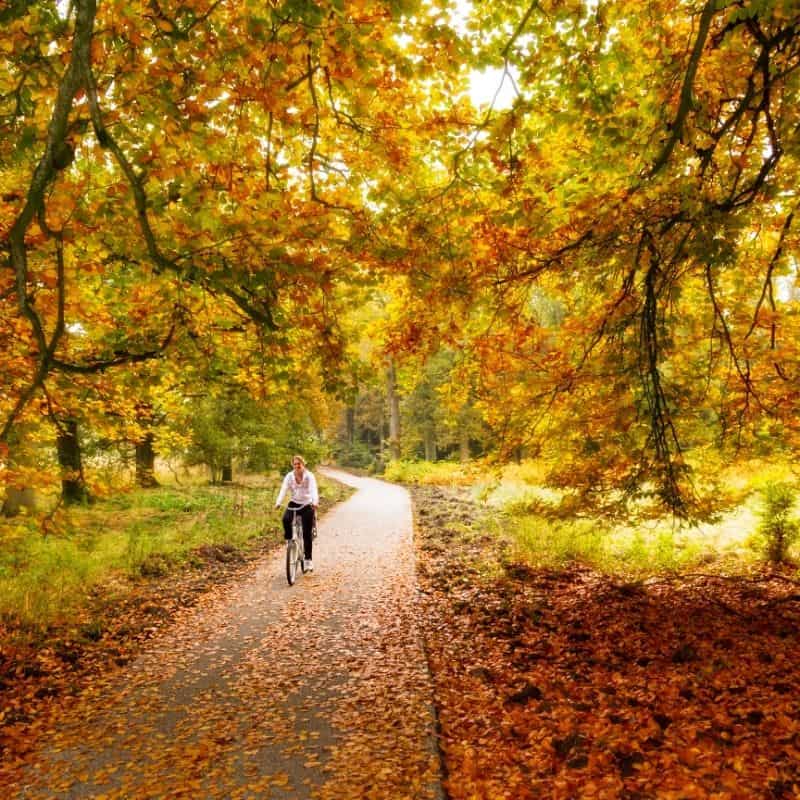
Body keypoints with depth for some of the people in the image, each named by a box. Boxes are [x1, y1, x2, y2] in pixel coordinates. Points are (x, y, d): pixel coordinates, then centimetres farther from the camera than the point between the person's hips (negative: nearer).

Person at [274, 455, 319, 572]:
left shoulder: (309, 476, -12)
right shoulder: (289, 476, -6)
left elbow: (314, 489, -26)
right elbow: (283, 490, -18)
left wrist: (315, 502, -46)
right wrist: (278, 503, -36)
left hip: (307, 505, -2)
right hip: (294, 503, 2)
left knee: (307, 534, -4)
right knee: (286, 519, -31)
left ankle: (308, 560, 6)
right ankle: (289, 540, -6)